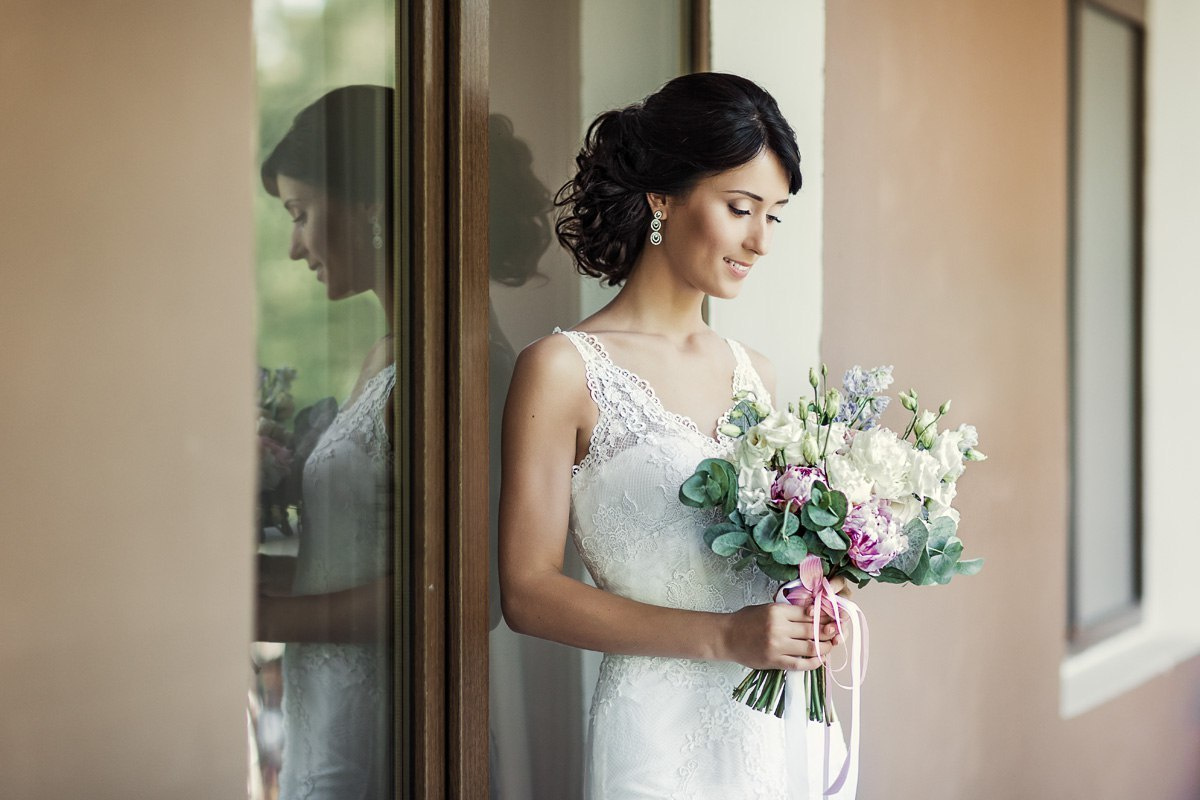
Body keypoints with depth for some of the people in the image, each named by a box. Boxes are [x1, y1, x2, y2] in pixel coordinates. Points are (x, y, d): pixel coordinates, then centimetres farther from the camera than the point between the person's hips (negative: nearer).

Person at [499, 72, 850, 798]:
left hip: (789, 729, 6)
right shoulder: (564, 370, -8)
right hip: (665, 736, -5)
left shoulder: (754, 372, 10)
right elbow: (529, 590, -12)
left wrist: (815, 604, -3)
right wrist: (724, 637, -19)